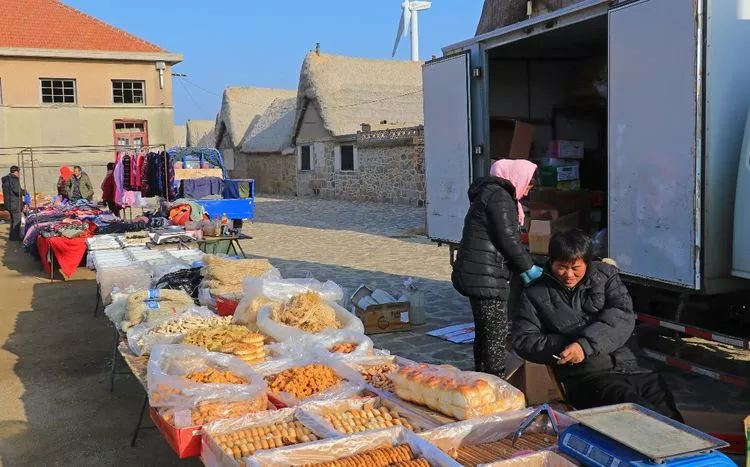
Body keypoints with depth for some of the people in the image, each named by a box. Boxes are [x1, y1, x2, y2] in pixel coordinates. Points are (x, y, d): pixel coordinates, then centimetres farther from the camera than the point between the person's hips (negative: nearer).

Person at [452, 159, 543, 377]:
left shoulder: (488, 192, 21)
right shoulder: (499, 195, -11)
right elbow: (508, 238, -17)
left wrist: (521, 269, 17)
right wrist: (528, 267, -5)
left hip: (476, 275, 10)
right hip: (486, 277, -10)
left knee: (483, 331, 17)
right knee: (497, 333, -5)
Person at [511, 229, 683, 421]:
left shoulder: (605, 274, 15)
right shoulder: (535, 295, 13)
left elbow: (623, 316, 0)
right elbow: (522, 340, 8)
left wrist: (586, 344, -14)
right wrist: (564, 347, -8)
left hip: (628, 364, 3)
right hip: (584, 375, -2)